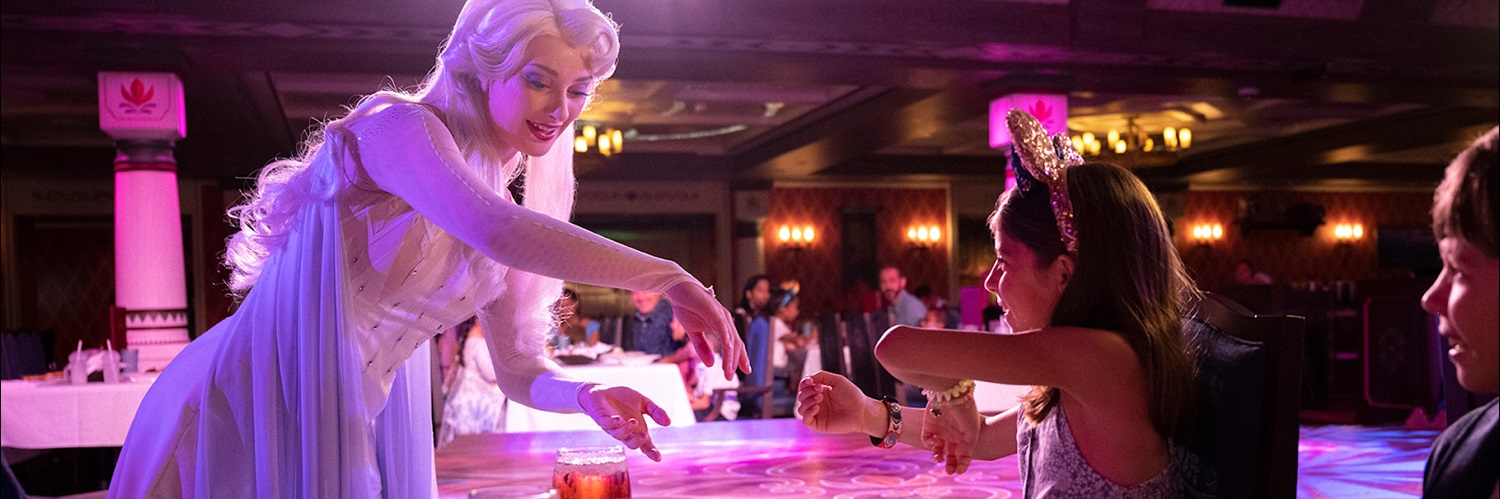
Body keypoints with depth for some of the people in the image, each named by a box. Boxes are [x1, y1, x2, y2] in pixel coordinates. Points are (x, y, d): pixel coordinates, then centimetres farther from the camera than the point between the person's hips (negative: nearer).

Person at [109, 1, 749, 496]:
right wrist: (669, 278, -30)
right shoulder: (397, 122, -14)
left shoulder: (504, 194, 7)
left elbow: (517, 367, 7)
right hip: (251, 400, -7)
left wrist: (586, 394, -15)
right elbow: (499, 232, -35)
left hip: (357, 421, 7)